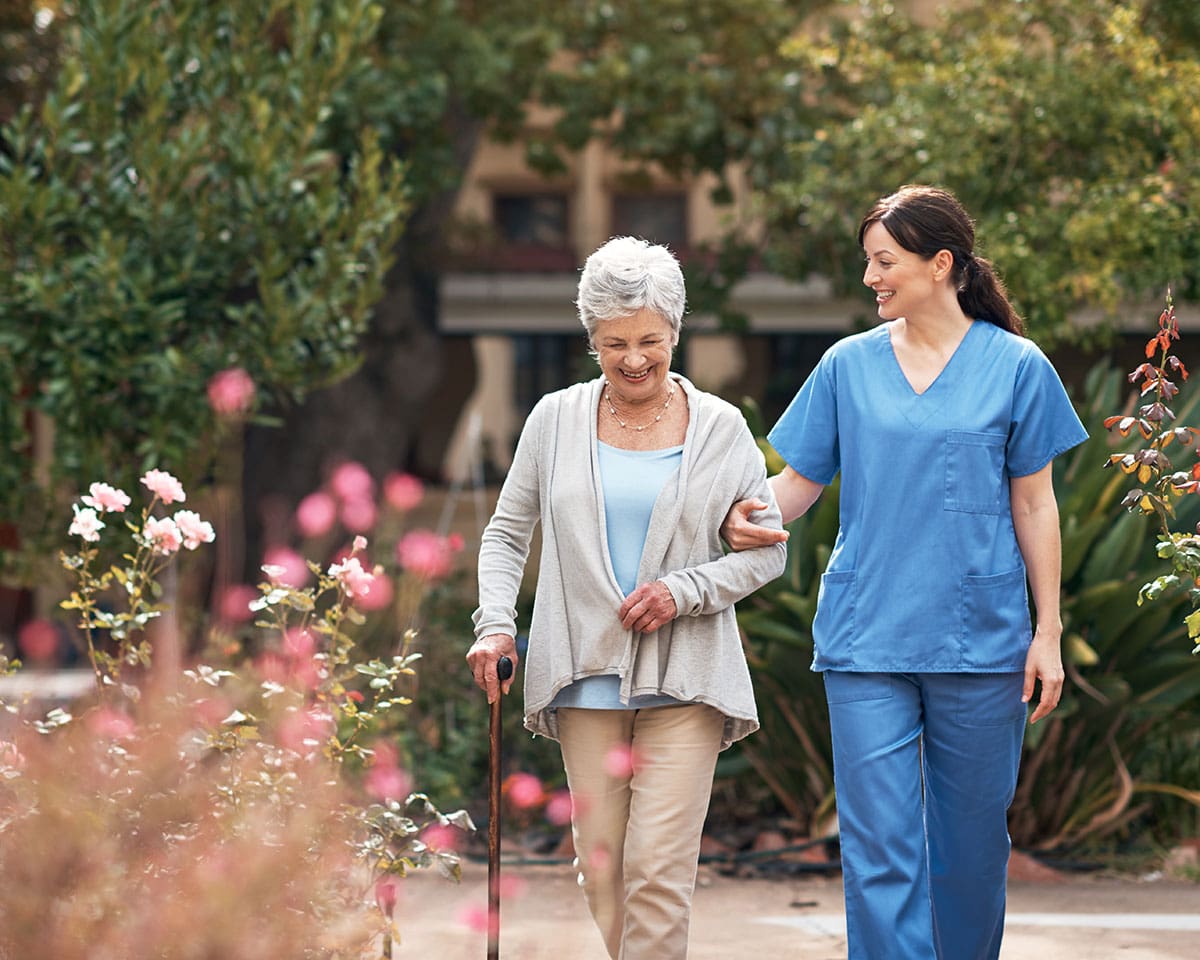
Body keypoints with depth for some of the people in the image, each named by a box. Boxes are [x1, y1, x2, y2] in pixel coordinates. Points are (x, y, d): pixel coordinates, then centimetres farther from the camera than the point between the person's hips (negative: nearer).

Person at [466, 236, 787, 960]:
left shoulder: (720, 428, 3)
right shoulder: (556, 420, 6)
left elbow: (768, 548, 7)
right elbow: (507, 532, 12)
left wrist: (685, 590, -9)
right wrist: (496, 625, -3)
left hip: (685, 680, -2)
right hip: (586, 675, 2)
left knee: (660, 867, -11)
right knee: (600, 865, 2)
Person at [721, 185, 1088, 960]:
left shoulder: (1014, 367, 1)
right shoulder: (849, 365, 6)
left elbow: (1034, 506, 3)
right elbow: (803, 480, 9)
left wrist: (1048, 632, 0)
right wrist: (749, 517, -13)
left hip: (980, 640, -1)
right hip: (867, 639, 1)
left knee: (970, 842, 9)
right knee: (880, 846, -6)